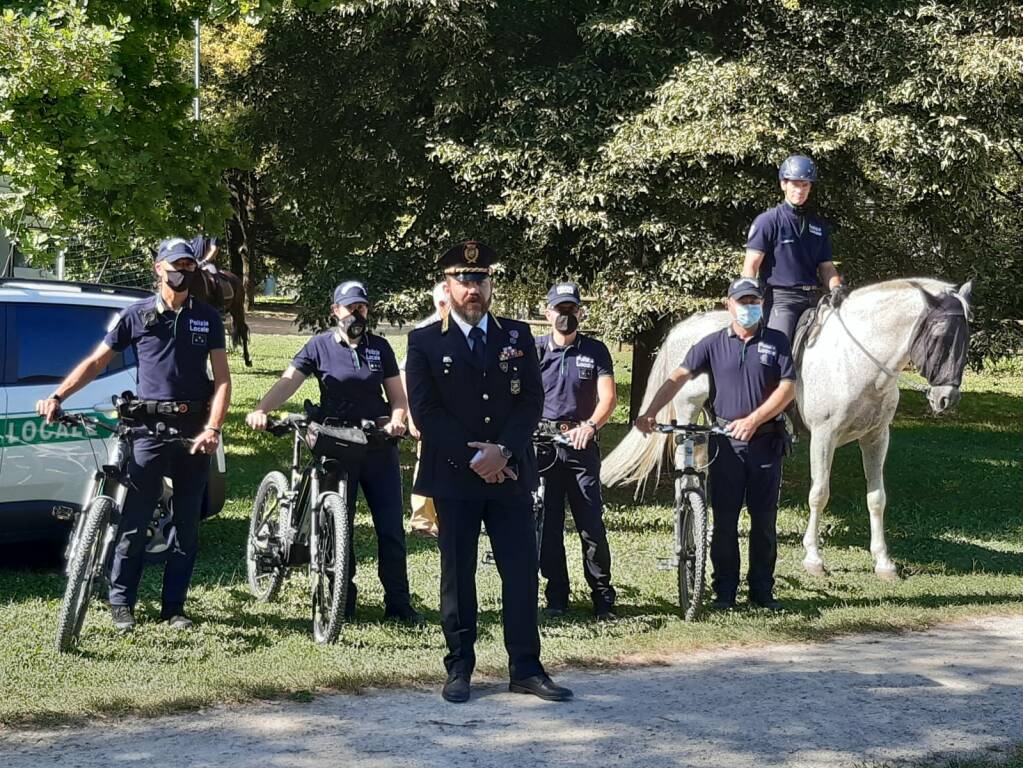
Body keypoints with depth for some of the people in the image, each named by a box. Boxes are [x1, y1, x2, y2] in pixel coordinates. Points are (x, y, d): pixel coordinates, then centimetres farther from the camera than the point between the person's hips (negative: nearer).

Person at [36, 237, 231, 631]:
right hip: (149, 426, -2)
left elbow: (222, 378, 2)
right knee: (133, 523, -4)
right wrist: (56, 397, -8)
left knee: (187, 525, 7)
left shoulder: (207, 317, 6)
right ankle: (121, 604, 8)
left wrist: (213, 428, -12)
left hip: (195, 430, 2)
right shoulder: (138, 314, 2)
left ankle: (174, 606, 15)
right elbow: (95, 362, 4)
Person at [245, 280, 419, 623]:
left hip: (378, 446, 2)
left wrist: (396, 419, -13)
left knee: (391, 529, 0)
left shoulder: (380, 347, 8)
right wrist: (261, 409, -28)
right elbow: (289, 381, -11)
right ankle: (343, 599, 17)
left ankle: (398, 603, 6)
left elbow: (397, 395, 9)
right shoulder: (321, 345, 1)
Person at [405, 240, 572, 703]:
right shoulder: (425, 343, 2)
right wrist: (473, 459, -13)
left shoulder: (517, 337, 9)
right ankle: (459, 668, 12)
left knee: (521, 571, 1)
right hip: (453, 475, -2)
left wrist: (503, 451, -12)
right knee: (457, 574, 3)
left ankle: (526, 669, 8)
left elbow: (532, 401, 2)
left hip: (510, 474, 2)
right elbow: (425, 412, -6)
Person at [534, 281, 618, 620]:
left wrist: (590, 425, -21)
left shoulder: (595, 351, 7)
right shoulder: (535, 351, 8)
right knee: (547, 525, 3)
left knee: (592, 525, -4)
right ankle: (556, 598, 12)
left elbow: (608, 397, -3)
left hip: (581, 444, -1)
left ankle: (603, 598, 4)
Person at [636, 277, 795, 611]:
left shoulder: (777, 342, 3)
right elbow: (679, 377, -5)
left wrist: (753, 420, -16)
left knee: (764, 520, 6)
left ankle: (762, 590, 17)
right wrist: (650, 412, -19)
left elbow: (788, 388, -4)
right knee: (724, 520, 3)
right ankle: (724, 591, 12)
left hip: (765, 441, 0)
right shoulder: (713, 344, 2)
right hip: (726, 442, 0)